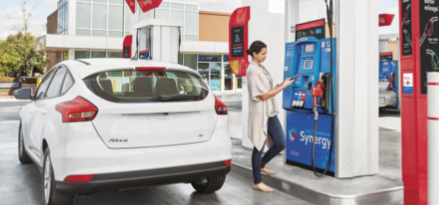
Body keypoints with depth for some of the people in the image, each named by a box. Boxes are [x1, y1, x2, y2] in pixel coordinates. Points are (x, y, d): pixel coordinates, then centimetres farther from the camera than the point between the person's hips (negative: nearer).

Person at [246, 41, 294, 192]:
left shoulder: (261, 68, 13)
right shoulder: (252, 71, -15)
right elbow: (264, 95, -17)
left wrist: (281, 84, 3)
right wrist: (283, 86, -12)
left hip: (270, 112, 9)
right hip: (259, 113, -9)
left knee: (281, 144, 9)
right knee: (259, 146, 2)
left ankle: (261, 165, 32)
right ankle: (257, 182, 15)